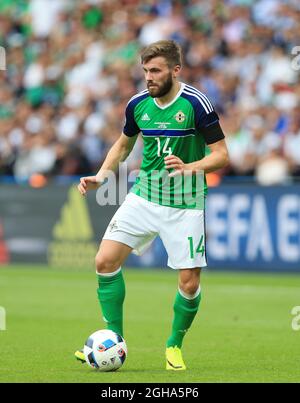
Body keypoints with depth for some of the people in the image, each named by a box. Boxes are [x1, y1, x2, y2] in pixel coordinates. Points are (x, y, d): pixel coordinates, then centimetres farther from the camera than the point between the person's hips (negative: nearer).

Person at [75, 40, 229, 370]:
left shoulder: (195, 103, -14)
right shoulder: (138, 104, 1)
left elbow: (221, 155, -12)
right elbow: (123, 145, 20)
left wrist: (189, 167, -29)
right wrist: (101, 176, 5)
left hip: (185, 204, -4)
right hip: (144, 195, 4)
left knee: (189, 282, -6)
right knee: (106, 261, -9)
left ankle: (174, 346, 20)